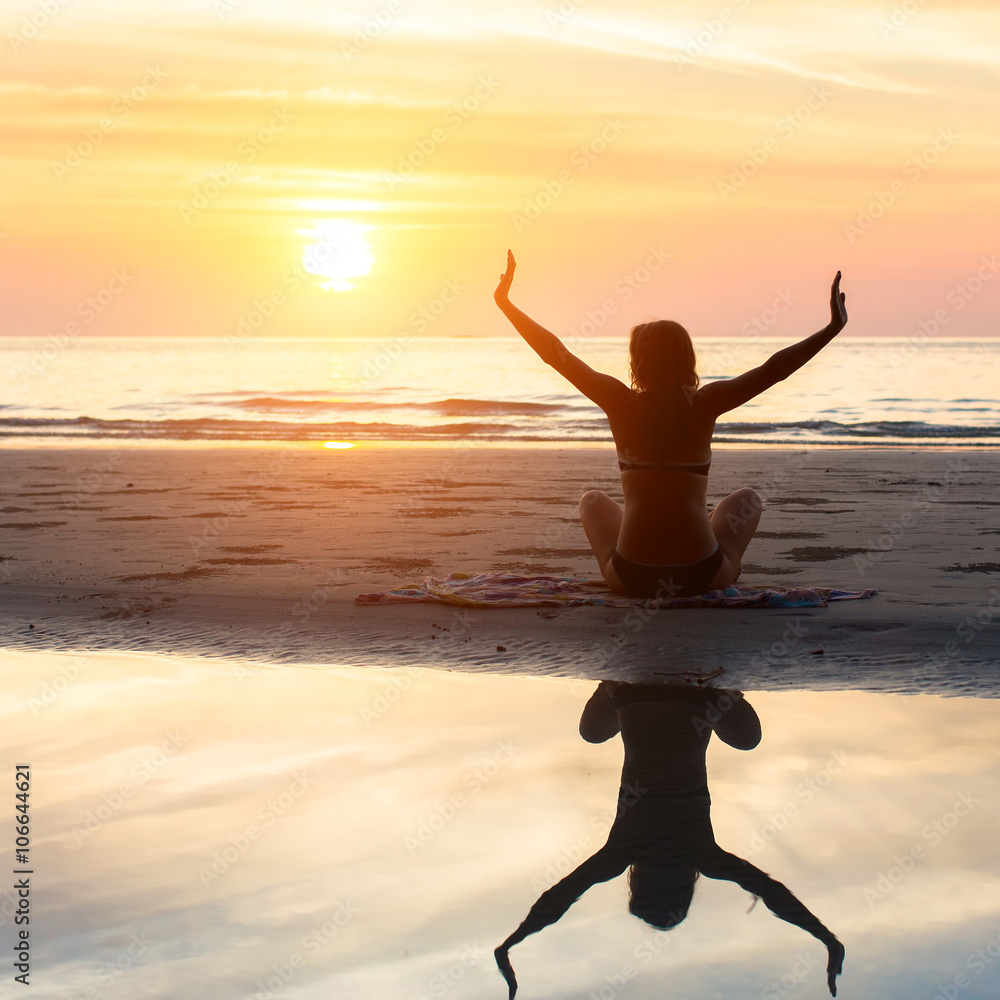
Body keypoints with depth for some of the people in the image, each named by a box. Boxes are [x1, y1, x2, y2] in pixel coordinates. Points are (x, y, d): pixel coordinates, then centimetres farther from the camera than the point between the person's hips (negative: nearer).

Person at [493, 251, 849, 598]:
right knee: (746, 499, 32)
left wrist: (505, 301, 10)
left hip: (631, 578, 0)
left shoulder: (622, 404, -5)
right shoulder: (704, 404, -7)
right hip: (702, 575, 0)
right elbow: (774, 369, -6)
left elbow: (557, 354, 1)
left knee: (593, 501, 34)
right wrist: (833, 328, 1)